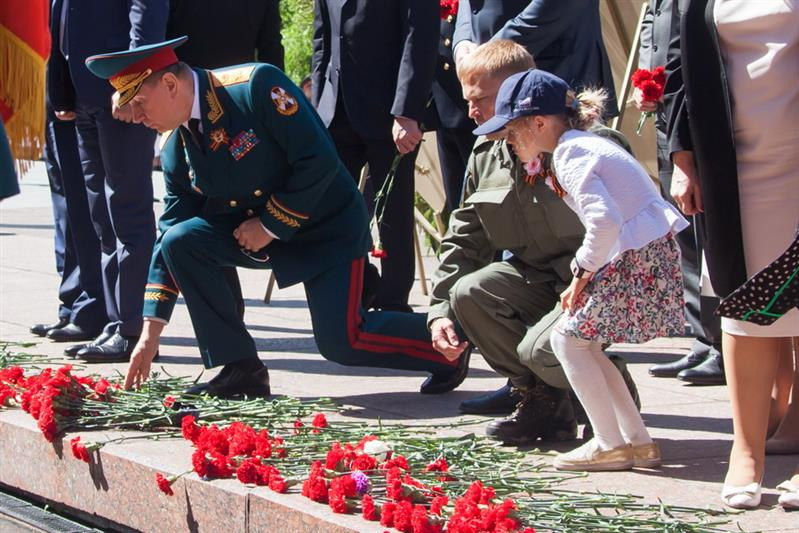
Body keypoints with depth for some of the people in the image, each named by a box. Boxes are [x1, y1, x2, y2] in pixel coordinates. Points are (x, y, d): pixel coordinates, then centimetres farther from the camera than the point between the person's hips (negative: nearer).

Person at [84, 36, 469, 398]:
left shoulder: (256, 86, -25)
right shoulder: (175, 147, -5)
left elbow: (319, 160, -27)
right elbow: (171, 233, -1)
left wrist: (271, 226, -20)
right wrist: (150, 334, -5)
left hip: (327, 226, -6)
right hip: (255, 229, 6)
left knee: (341, 342, -18)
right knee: (179, 240, -18)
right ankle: (241, 369, -9)